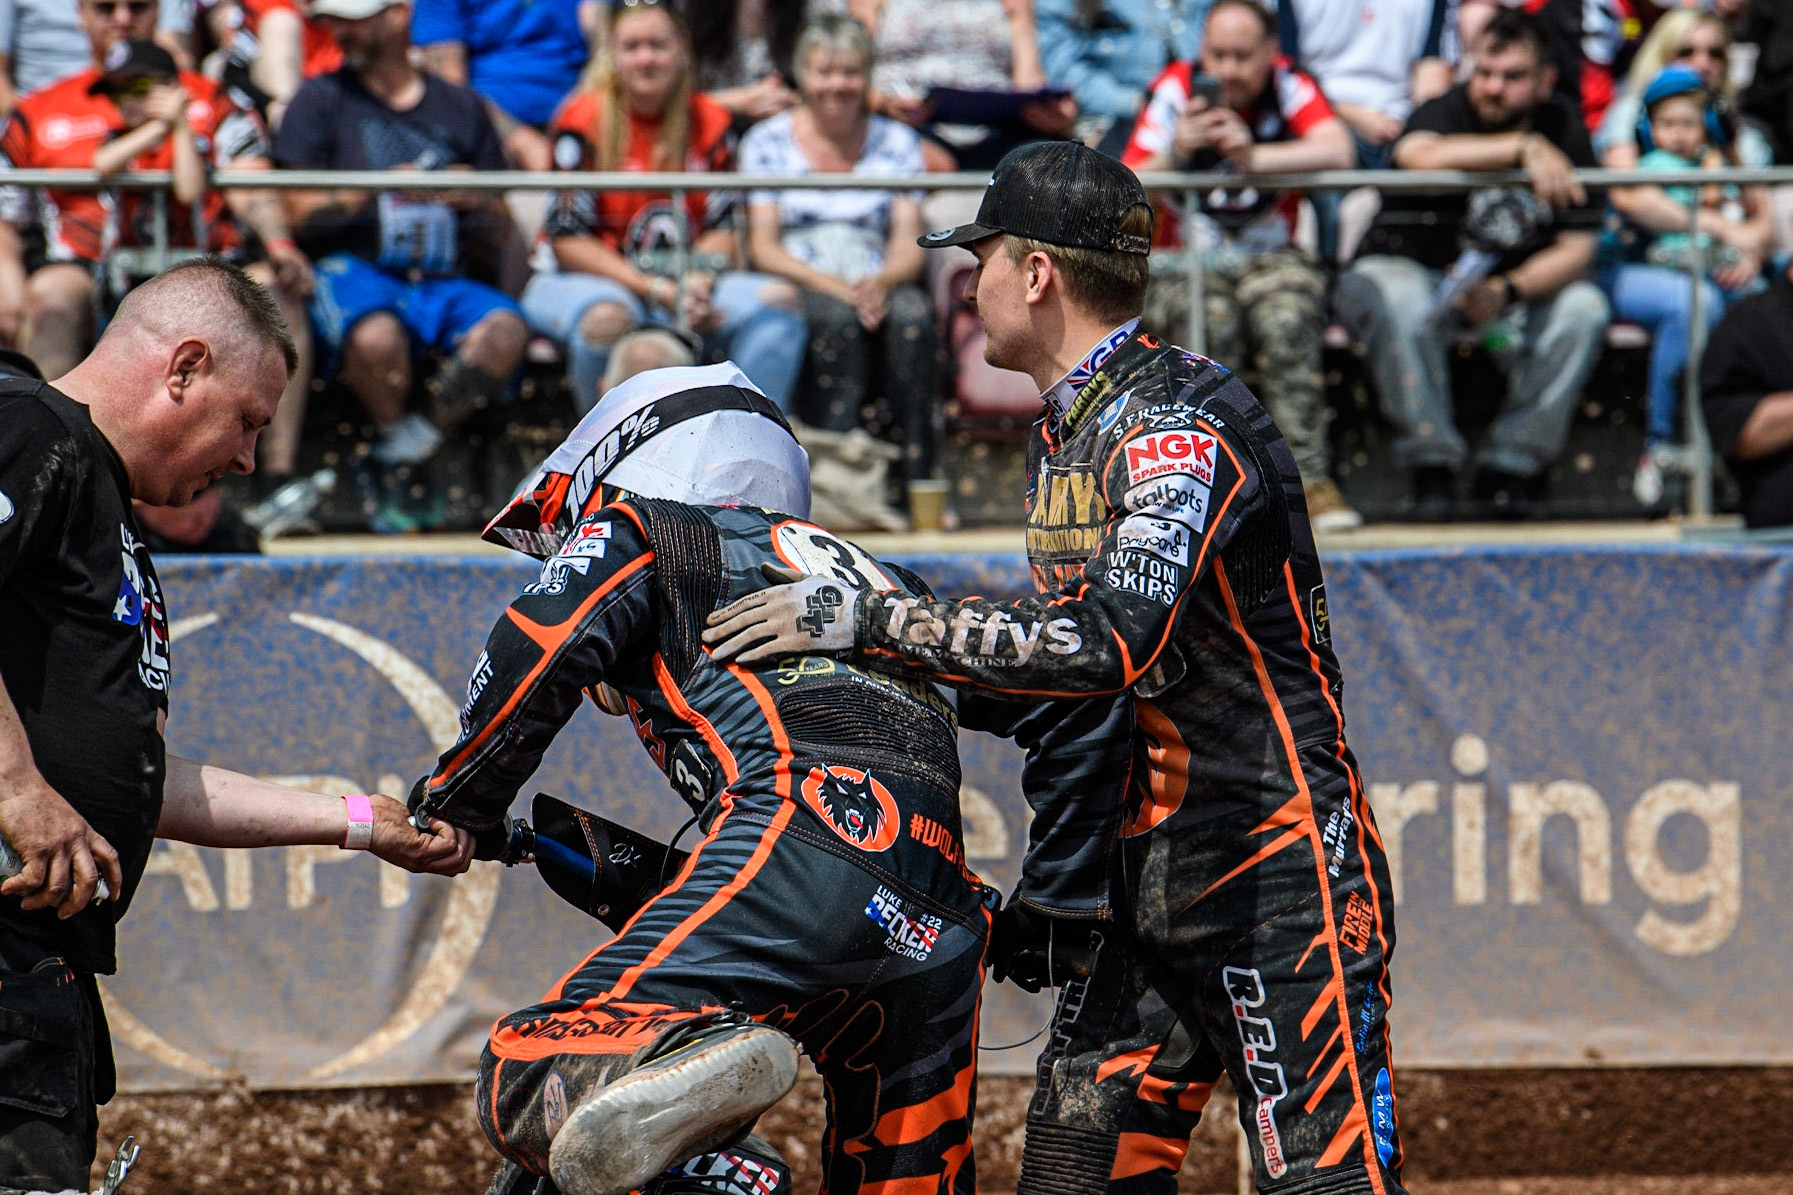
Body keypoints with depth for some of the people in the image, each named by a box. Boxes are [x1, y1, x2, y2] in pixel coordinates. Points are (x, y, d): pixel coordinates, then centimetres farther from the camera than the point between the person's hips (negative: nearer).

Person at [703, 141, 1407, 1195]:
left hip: (1282, 865, -9)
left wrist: (866, 619, -28)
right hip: (1140, 880, 9)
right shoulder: (1061, 430, 14)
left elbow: (1113, 638, -31)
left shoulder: (1180, 424, -17)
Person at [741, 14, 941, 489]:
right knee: (839, 316, -37)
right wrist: (836, 288, -16)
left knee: (911, 310, -35)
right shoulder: (768, 142, 9)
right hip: (796, 292, -1)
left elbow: (909, 245, 5)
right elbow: (763, 248, 0)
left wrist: (880, 283, -19)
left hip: (878, 290, 2)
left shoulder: (897, 142, 14)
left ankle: (919, 482, -38)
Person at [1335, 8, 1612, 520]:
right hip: (1410, 268, -3)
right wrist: (1524, 147, -41)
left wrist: (1505, 291, -27)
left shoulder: (1565, 132, -3)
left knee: (1583, 308, -25)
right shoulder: (1447, 112, -13)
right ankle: (1432, 463, -27)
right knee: (1397, 299, -37)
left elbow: (1576, 249, -9)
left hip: (1520, 289, 3)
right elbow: (1422, 155, -40)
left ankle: (1511, 466, -18)